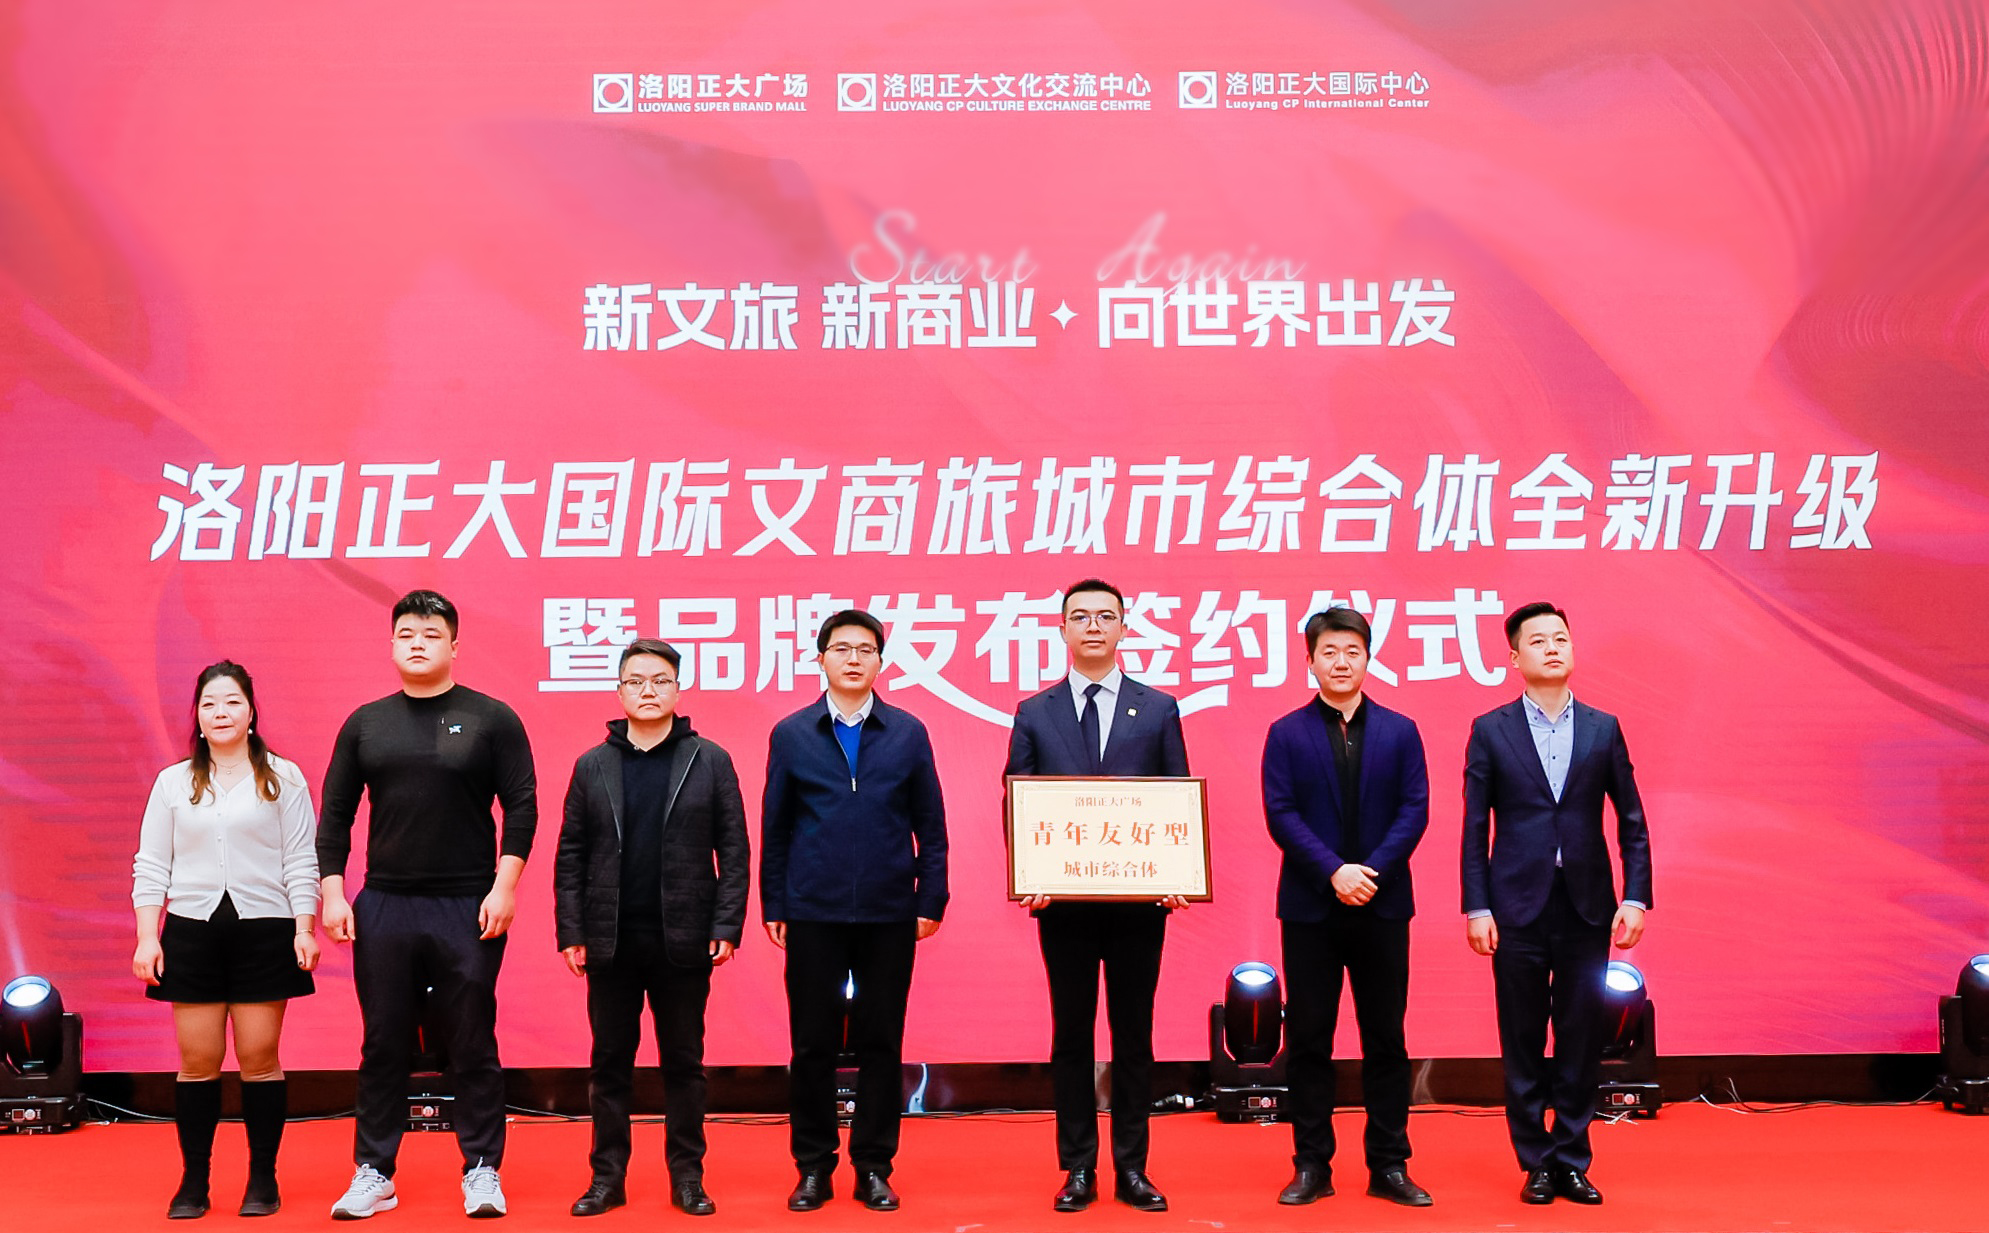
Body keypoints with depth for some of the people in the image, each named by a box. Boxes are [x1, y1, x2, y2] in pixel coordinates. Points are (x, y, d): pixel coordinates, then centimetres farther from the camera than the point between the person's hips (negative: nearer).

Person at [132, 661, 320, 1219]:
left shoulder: (283, 777, 5)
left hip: (264, 928, -2)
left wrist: (304, 930, -5)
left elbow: (301, 862, 3)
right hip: (192, 930, 2)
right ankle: (193, 1179, 11)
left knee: (259, 1058, 0)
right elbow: (151, 865, 9)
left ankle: (263, 1178, 9)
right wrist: (146, 939, 1)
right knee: (198, 1061, 1)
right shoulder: (173, 782, 10)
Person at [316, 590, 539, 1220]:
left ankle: (482, 1171, 12)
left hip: (469, 909, -2)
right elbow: (335, 814, 10)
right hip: (382, 908, 3)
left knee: (472, 1048, 3)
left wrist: (504, 887, -10)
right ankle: (374, 1173, 16)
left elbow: (522, 807, -2)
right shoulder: (365, 724, 9)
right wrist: (332, 892, 1)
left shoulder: (491, 719, 0)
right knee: (383, 1047, 8)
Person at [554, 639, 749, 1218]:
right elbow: (571, 856, 6)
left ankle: (687, 1175, 15)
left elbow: (733, 850, 0)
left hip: (683, 943, -1)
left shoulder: (710, 761, 2)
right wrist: (571, 933, -1)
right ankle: (607, 1175, 16)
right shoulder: (592, 766, 7)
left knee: (683, 1062, 7)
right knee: (610, 1063, 7)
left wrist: (726, 927, -6)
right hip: (611, 942, 1)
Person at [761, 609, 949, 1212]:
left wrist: (930, 901, 0)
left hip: (889, 914, 0)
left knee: (881, 1043, 5)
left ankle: (874, 1167, 15)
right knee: (813, 1044, 4)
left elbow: (930, 824, 6)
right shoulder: (791, 734, 5)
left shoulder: (908, 733, 5)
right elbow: (775, 827, 7)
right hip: (812, 914, 0)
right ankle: (814, 1167, 15)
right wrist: (772, 906, 3)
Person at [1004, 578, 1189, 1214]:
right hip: (1063, 899, 0)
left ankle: (1132, 1167, 14)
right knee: (1071, 1035, 6)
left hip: (1140, 898, 0)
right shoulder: (1034, 714, 7)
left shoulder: (1159, 709, 7)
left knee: (1134, 1034, 6)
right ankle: (1078, 1168, 14)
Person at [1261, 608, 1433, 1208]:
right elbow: (1281, 814, -4)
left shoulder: (1399, 731, 7)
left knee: (1385, 1038, 5)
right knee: (1309, 1039, 4)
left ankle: (1389, 1166, 12)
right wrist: (1334, 871, -15)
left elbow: (1415, 810, 0)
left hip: (1382, 905, 1)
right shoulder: (1286, 734, 4)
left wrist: (1372, 870, -13)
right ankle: (1311, 1165, 12)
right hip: (1310, 908, -1)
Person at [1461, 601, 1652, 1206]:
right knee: (1523, 1043, 4)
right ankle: (1537, 1162, 14)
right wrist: (1476, 907, -6)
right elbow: (1475, 828, 1)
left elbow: (1632, 822, 7)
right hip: (1519, 907, -1)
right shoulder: (1490, 731, 2)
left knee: (1582, 1041, 5)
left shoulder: (1603, 729, 7)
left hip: (1587, 907, 1)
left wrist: (1635, 898, -2)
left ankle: (1572, 1161, 15)